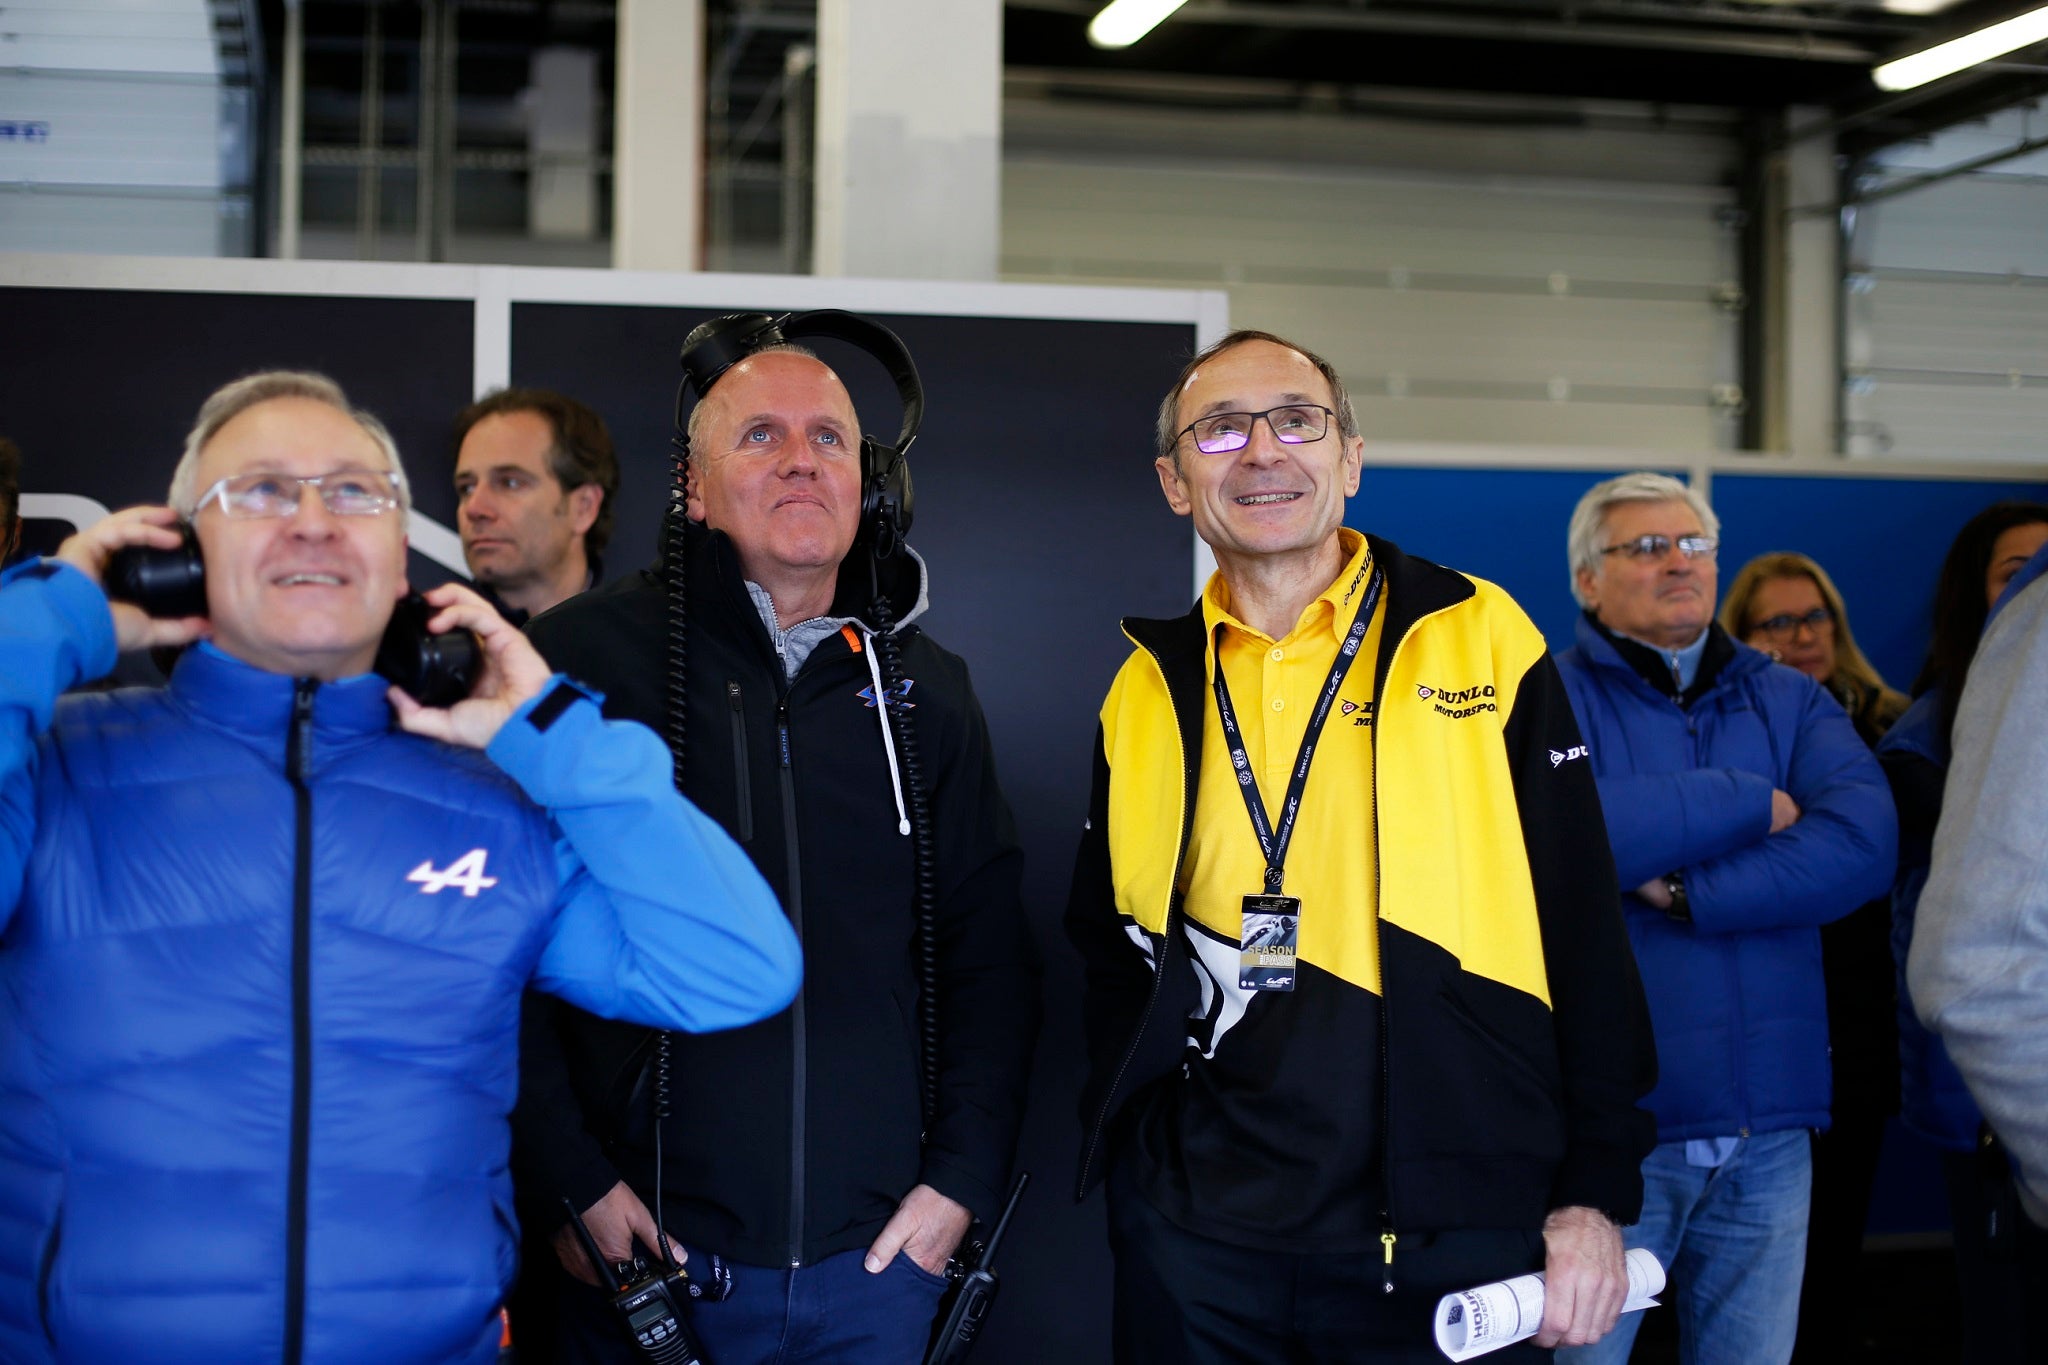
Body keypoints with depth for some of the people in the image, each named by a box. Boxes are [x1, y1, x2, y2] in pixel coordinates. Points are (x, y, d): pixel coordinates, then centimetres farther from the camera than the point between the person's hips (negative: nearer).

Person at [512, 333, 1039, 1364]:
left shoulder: (925, 689, 9)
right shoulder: (582, 658, -3)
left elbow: (989, 956, 12)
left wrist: (964, 1173, 3)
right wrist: (565, 1178, -11)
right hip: (644, 1250, -3)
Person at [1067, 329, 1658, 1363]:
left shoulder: (1479, 641, -1)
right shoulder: (1148, 693, 8)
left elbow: (1584, 931, -2)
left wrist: (1596, 1191, -5)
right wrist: (1123, 1143, 6)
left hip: (1453, 1233, -2)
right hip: (1200, 1239, 2)